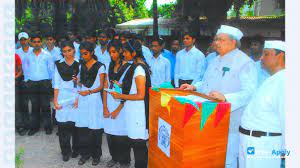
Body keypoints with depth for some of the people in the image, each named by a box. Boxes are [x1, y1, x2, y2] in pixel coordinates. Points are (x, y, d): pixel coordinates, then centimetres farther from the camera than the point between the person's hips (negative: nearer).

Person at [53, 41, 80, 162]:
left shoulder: (79, 64, 3)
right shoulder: (58, 64, 7)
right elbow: (57, 84, 6)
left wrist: (79, 98, -6)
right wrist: (55, 100, 1)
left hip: (76, 99, -1)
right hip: (62, 99, 1)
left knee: (75, 124, 2)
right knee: (63, 125, -1)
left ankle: (75, 150, 20)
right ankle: (65, 152, 14)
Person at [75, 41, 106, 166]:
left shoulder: (100, 67, -2)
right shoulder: (81, 66, 12)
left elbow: (101, 86, -4)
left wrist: (89, 92, -16)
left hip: (94, 100, -4)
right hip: (82, 99, 4)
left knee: (95, 128, 0)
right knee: (82, 128, 2)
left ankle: (96, 155, 15)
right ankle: (84, 153, 18)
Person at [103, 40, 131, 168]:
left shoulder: (128, 67, -8)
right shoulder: (110, 66, 10)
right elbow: (106, 87, 8)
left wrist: (118, 109, -7)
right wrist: (105, 107, 0)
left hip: (121, 104, -5)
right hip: (109, 103, 5)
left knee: (121, 135, 0)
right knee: (110, 132, 10)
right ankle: (114, 158, 30)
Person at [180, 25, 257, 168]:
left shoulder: (245, 62, -13)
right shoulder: (216, 60, 14)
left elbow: (249, 93, -23)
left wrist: (225, 97, -35)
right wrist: (194, 87, 10)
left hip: (229, 123, -8)